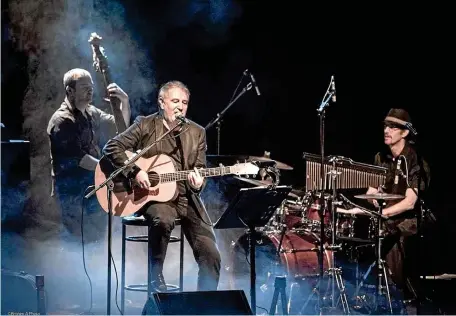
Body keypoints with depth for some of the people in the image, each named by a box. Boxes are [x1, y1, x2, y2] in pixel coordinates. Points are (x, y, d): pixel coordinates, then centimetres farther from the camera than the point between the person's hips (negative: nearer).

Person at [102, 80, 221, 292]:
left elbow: (200, 170, 11)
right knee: (163, 219, -38)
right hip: (151, 197, -3)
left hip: (186, 197, 3)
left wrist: (198, 183, -13)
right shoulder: (145, 125, 1)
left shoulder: (197, 133, 10)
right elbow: (112, 147, -5)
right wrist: (135, 172, -18)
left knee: (211, 256, -11)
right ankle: (156, 281, -18)